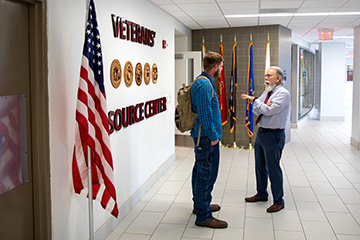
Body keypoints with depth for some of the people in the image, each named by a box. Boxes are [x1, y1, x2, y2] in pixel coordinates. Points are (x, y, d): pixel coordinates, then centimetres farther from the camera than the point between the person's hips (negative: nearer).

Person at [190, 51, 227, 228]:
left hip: (202, 136, 11)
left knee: (200, 172, 20)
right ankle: (203, 216, 3)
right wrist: (213, 136, -16)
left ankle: (200, 205, 35)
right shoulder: (204, 84, -19)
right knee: (206, 175, -5)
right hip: (206, 138, -11)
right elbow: (205, 113, -23)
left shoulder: (201, 82, 15)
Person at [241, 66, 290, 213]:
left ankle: (278, 201, 12)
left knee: (273, 168, -2)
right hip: (261, 133, 9)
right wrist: (262, 106, -14)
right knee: (260, 166, 18)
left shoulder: (283, 94, -14)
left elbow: (268, 110, -22)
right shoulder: (267, 92, 12)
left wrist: (254, 100, -11)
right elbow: (256, 110, 7)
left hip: (273, 135, -9)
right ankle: (262, 194, 35)